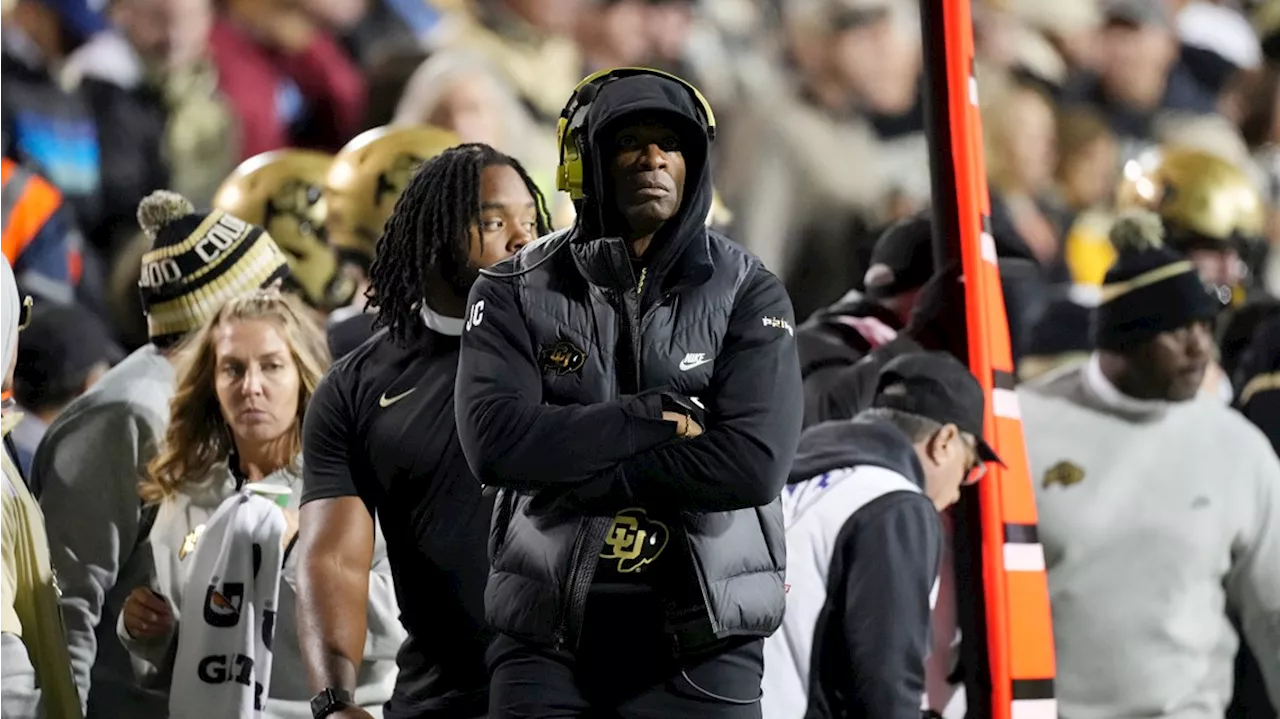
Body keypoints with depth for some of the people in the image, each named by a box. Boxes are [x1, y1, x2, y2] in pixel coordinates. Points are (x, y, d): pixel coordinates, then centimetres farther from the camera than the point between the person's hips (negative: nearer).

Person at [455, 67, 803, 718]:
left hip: (701, 645, -1)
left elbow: (753, 461, -13)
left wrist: (573, 473, -13)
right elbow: (496, 440, -12)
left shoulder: (748, 293, 2)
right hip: (547, 645, 1)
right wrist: (656, 417, -14)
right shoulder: (516, 292, 4)